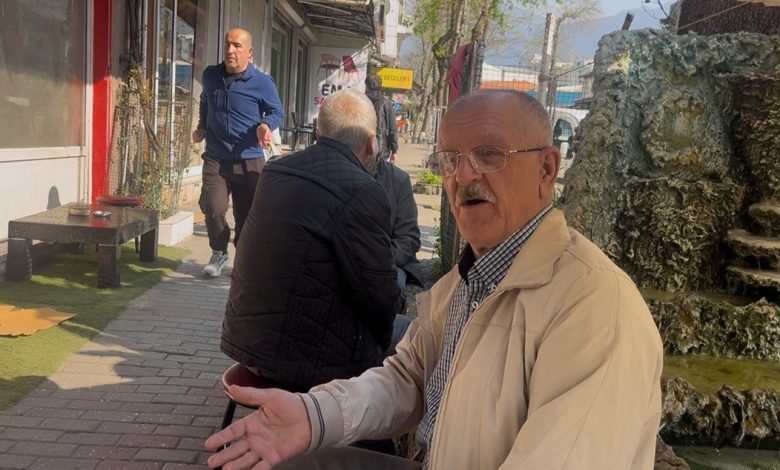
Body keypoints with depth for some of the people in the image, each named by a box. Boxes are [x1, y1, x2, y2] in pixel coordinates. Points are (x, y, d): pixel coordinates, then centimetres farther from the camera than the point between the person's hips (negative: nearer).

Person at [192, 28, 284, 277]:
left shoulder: (262, 83, -5)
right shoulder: (210, 75, 8)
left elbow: (277, 113, 5)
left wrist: (266, 125, -15)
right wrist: (202, 127, 19)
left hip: (249, 162, -2)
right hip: (215, 159, 2)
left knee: (246, 215, 4)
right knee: (213, 208, -13)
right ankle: (219, 253, 12)